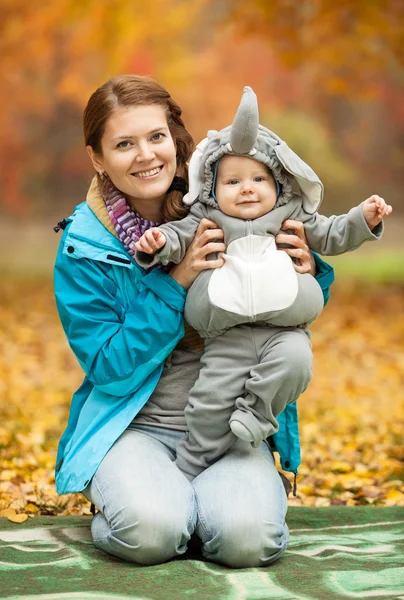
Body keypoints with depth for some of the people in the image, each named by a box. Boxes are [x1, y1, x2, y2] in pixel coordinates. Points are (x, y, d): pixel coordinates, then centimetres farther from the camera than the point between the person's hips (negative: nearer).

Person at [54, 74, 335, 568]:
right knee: (152, 529, -31)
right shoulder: (84, 248, -6)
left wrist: (305, 274, -13)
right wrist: (175, 283, -21)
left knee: (247, 536, -27)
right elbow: (108, 368, -11)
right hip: (133, 425, -1)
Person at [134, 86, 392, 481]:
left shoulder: (293, 216, 14)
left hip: (284, 327, 1)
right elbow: (179, 236, 3)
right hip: (228, 333, -1)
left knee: (294, 360, -32)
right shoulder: (207, 221, 11)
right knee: (212, 396, -7)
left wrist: (364, 219, 6)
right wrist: (158, 242, -19)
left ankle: (255, 412, -11)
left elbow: (331, 236, 19)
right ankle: (191, 466, 11)